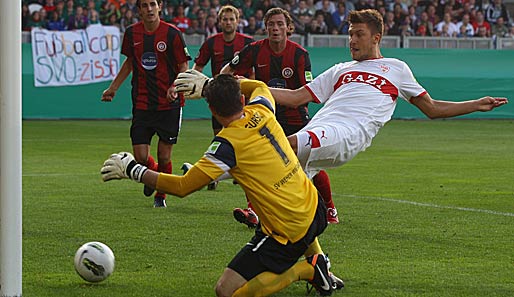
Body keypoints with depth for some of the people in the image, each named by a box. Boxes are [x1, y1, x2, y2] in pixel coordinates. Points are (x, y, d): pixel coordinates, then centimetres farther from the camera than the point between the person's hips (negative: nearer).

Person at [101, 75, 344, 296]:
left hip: (287, 234, -8)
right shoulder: (261, 113, -2)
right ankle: (318, 261, 29)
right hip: (315, 211, 8)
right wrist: (208, 84, 25)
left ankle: (306, 270, -3)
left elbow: (182, 187, -19)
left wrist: (133, 170, -9)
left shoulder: (228, 144, -20)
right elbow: (260, 86, 25)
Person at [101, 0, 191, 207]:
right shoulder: (131, 33, 4)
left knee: (164, 156, 0)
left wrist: (175, 87, -19)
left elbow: (184, 67, -1)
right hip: (141, 103, 2)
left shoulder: (172, 33, -6)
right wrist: (113, 88, 20)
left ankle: (161, 196, 24)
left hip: (169, 104, -2)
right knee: (140, 157, -4)